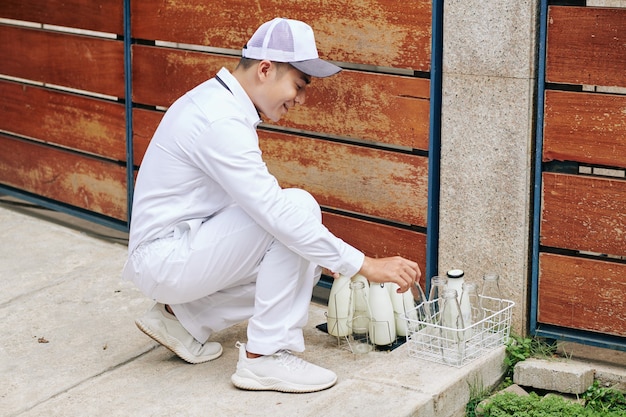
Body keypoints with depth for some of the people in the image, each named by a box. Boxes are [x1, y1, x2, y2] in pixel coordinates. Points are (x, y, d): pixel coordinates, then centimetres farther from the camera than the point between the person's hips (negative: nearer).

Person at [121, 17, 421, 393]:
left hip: (178, 252, 10)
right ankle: (265, 357, -16)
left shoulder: (218, 100, 8)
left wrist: (331, 256, 10)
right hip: (166, 259, -10)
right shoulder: (222, 122, -23)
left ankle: (182, 317, 12)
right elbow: (279, 215, -28)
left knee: (304, 266, 7)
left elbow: (256, 202, 16)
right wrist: (365, 264, -22)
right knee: (299, 206, -21)